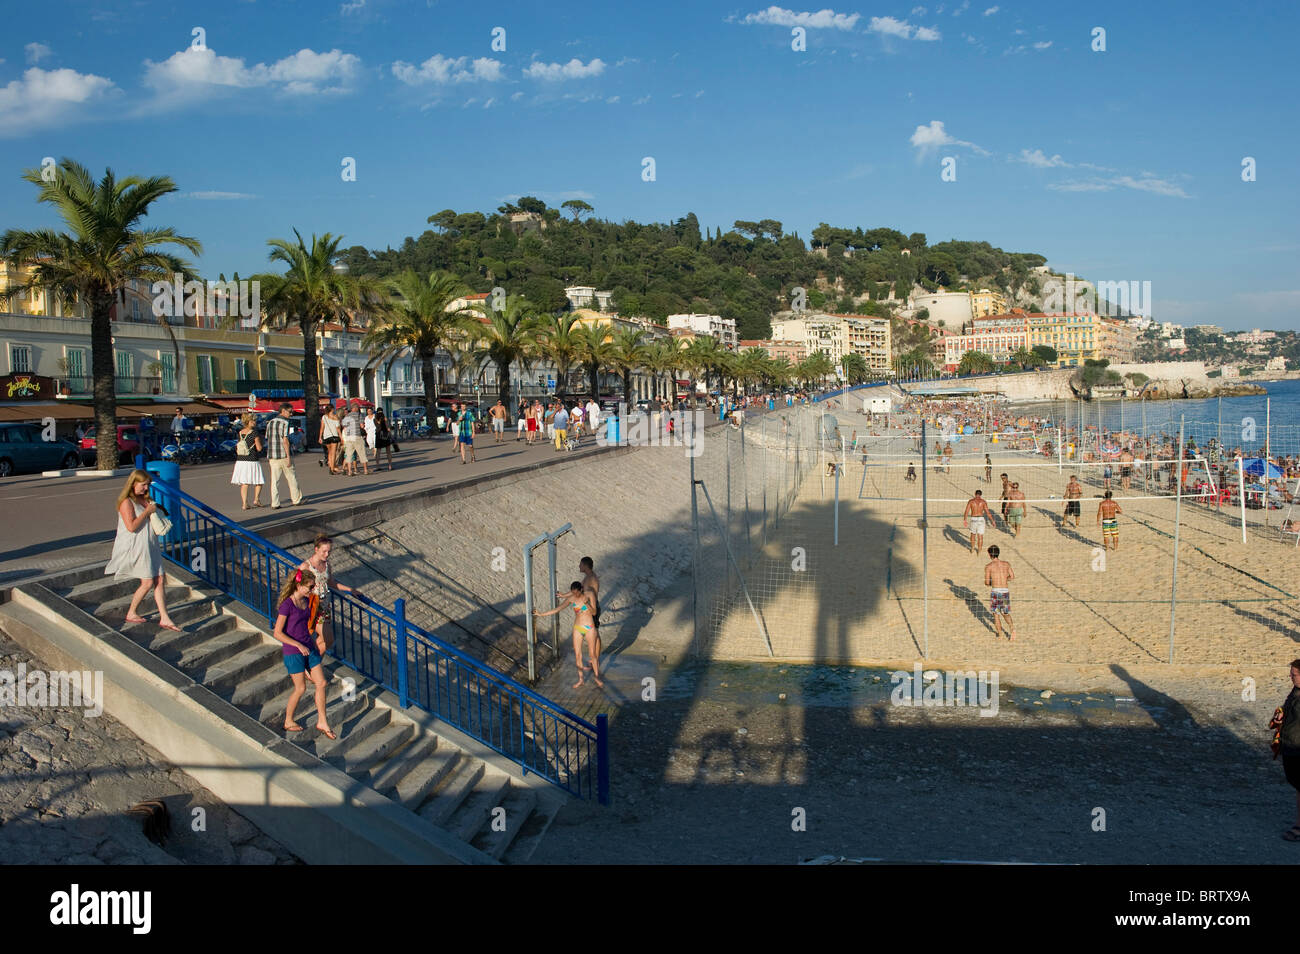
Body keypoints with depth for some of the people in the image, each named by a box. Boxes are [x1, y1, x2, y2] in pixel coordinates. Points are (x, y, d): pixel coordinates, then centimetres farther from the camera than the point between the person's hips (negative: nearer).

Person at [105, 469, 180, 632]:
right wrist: (147, 511, -16)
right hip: (136, 547, -8)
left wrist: (155, 511, 7)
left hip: (150, 545, 8)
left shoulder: (144, 500, 14)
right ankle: (131, 614, 13)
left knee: (160, 580, 2)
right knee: (148, 582, -7)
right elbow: (131, 526, -22)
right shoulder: (126, 502, -12)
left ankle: (164, 618, 3)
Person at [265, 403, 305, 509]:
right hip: (283, 456, -5)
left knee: (274, 480, 5)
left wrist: (268, 457, 17)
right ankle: (296, 499, 19)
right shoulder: (285, 422, -9)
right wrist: (289, 457, -15)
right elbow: (285, 440, -16)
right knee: (291, 478, 10)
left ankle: (275, 504, 2)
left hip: (272, 456, 5)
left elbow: (267, 440, 12)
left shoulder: (270, 423, 11)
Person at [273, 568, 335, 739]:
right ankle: (288, 722, 24)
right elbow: (277, 633, -16)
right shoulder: (287, 604, -18)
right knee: (300, 688, 3)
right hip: (293, 651, -7)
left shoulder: (307, 601, 5)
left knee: (321, 683, 4)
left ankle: (322, 722, 15)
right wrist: (298, 645, -20)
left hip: (308, 648, 7)